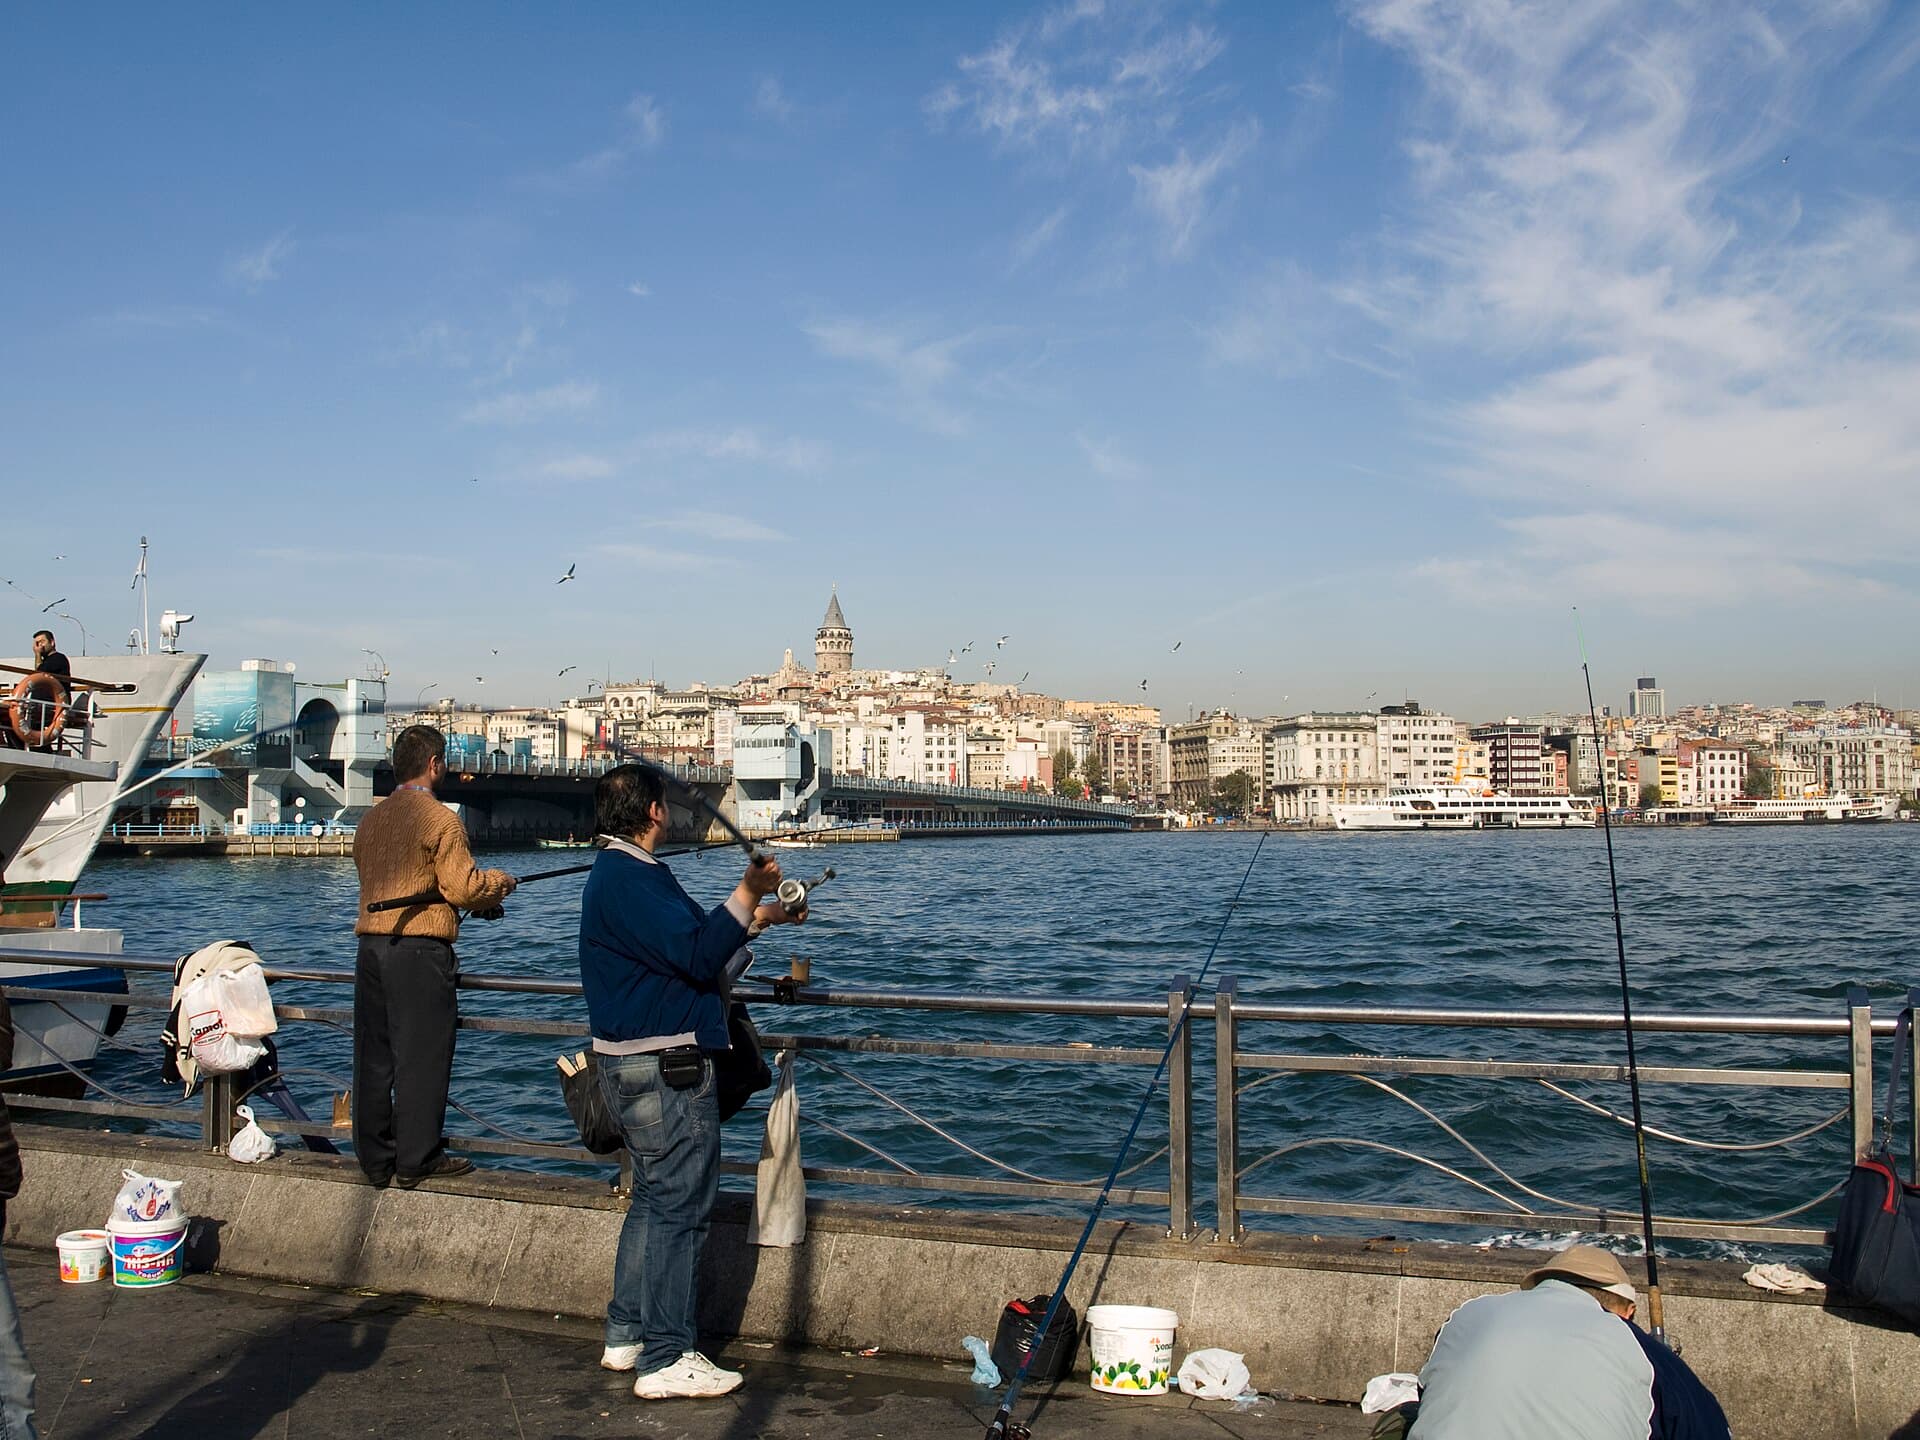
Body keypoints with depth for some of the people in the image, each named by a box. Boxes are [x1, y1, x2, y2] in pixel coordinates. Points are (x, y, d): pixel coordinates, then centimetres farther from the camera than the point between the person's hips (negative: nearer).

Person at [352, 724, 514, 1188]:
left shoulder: (370, 820, 15)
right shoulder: (439, 819, -9)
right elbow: (463, 889, -14)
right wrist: (498, 883, 7)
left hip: (370, 945, 7)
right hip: (419, 950, -7)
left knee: (373, 1054, 11)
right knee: (421, 1055, 0)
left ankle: (375, 1158, 18)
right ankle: (416, 1160, 6)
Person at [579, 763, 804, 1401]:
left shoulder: (620, 872, 16)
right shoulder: (632, 880, -18)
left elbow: (682, 937, 26)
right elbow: (698, 956, -24)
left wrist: (759, 914, 26)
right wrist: (747, 894, -17)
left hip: (635, 1062, 11)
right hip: (666, 1067, -11)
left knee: (654, 1199, 19)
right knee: (679, 1207, -5)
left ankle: (627, 1336, 27)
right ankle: (667, 1360, 1)